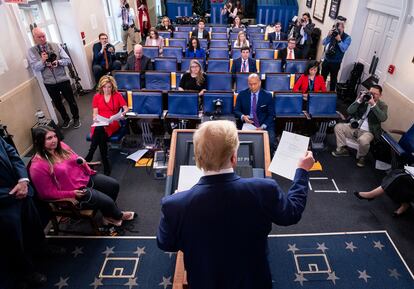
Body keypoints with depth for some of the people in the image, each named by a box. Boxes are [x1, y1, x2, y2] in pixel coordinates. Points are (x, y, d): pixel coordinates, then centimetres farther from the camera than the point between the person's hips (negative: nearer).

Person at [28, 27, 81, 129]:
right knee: (57, 103, 14)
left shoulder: (56, 45, 0)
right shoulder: (31, 51, -1)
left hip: (63, 79, -1)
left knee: (71, 100, 7)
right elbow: (35, 67, -7)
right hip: (49, 83, 1)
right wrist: (42, 61, -25)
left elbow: (67, 60, -2)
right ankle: (66, 119, 34)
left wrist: (58, 62, -21)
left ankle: (76, 118, 27)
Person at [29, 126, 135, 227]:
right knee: (107, 202, -15)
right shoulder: (38, 166, -22)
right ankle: (118, 216, 20)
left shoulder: (61, 146, -2)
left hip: (85, 178, 8)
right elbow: (48, 193, -17)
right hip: (73, 191, -7)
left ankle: (109, 215, 22)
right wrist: (72, 193, -22)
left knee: (114, 185, 2)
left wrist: (82, 161, -9)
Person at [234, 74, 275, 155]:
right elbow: (236, 111, 7)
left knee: (270, 141, -28)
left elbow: (271, 114, 3)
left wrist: (263, 127, -14)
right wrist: (243, 117, -17)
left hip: (264, 126, 0)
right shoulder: (242, 95, 9)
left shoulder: (267, 95, 6)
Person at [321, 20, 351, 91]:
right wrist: (328, 36, -17)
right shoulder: (333, 33, 1)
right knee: (323, 77, 13)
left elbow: (343, 49, -19)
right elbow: (323, 43, -3)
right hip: (326, 60, 3)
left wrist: (339, 40, -26)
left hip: (335, 63, -3)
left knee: (333, 78, 9)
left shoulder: (347, 38, -8)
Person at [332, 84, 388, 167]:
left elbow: (383, 118, -21)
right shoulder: (363, 99, 8)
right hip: (354, 127, 4)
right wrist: (359, 101, -14)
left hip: (368, 132, -4)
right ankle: (342, 149, -1)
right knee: (338, 127, -15)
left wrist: (373, 105, -24)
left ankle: (361, 157, -5)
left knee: (363, 140, -37)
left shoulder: (382, 105, 0)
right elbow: (349, 111, -2)